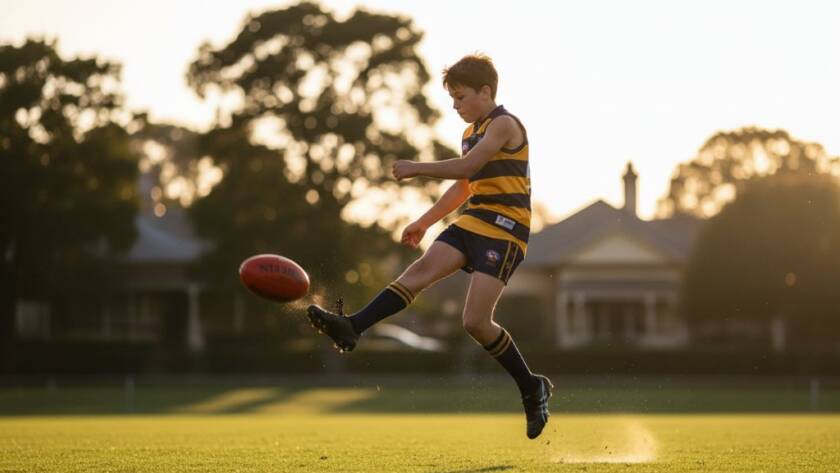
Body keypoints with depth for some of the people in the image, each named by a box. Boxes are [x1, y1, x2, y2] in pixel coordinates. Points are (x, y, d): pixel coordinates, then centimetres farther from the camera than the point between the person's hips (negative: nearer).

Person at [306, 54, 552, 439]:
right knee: (422, 269, -14)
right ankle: (352, 328, -29)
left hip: (505, 229, -8)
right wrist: (424, 223, 26)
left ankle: (532, 389, 2)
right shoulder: (471, 132, 19)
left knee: (475, 321, -14)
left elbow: (467, 166, -21)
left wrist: (417, 169, -13)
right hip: (474, 220, 8)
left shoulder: (504, 125, -10)